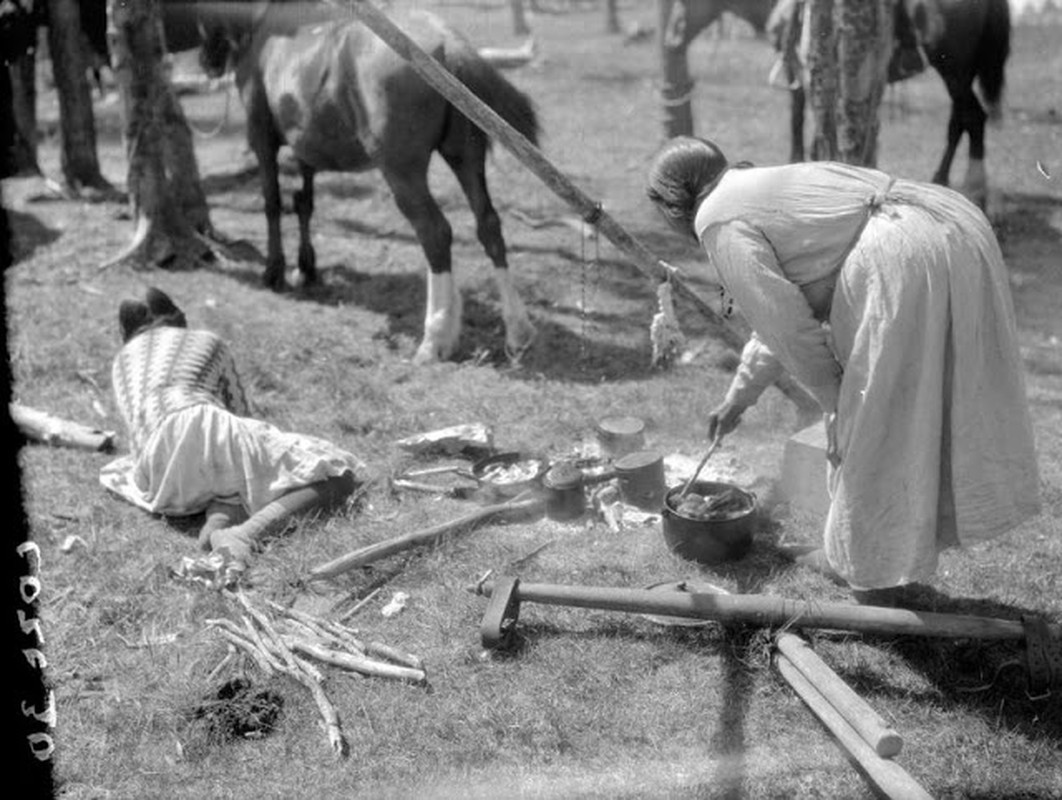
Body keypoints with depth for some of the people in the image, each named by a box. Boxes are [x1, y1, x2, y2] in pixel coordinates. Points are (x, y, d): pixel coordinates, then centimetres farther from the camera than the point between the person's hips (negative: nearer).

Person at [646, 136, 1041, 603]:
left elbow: (786, 322, -6)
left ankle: (872, 578, 21)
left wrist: (832, 400, 6)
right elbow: (784, 308, 38)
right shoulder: (766, 188, 29)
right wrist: (738, 396, 45)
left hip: (903, 262, -10)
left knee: (870, 427, 5)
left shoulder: (720, 221, 0)